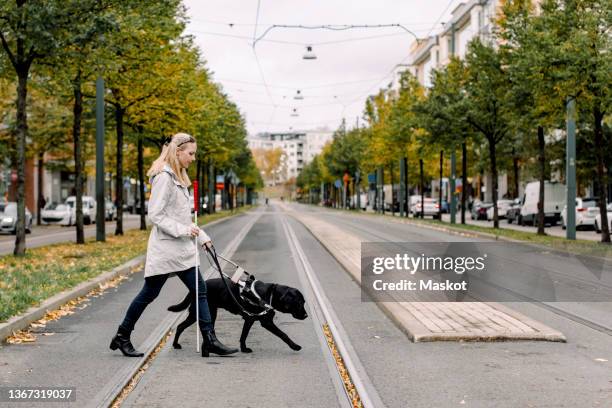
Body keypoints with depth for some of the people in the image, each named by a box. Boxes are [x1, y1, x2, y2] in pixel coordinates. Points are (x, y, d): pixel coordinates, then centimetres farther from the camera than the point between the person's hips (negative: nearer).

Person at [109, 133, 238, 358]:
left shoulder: (179, 177, 16)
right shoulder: (164, 177, -14)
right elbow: (155, 215, -19)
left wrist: (202, 236, 18)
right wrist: (182, 230, -22)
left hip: (181, 248, 10)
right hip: (165, 248, -9)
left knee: (199, 290, 4)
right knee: (149, 293, 1)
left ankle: (210, 340, 5)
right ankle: (122, 336, 16)